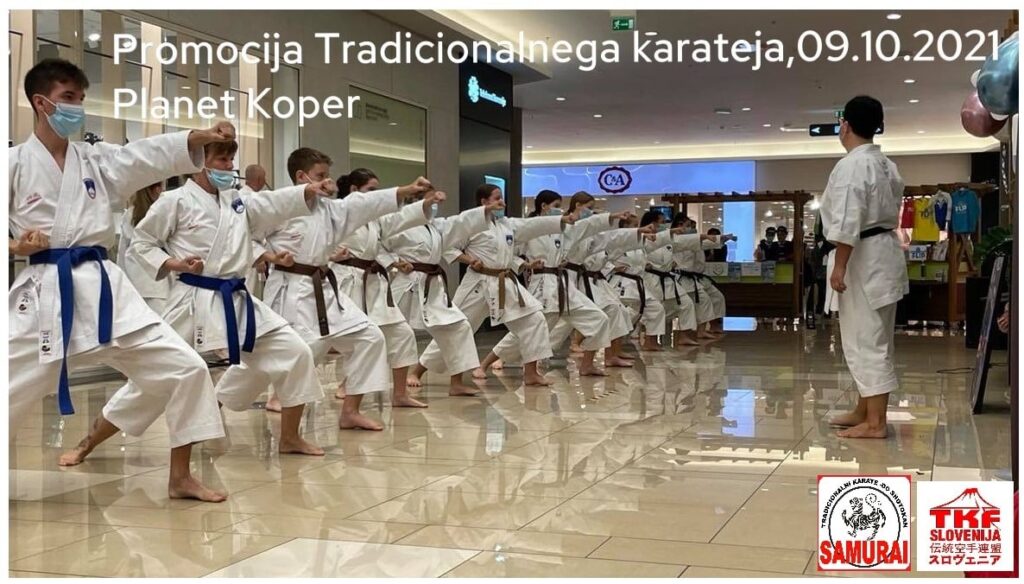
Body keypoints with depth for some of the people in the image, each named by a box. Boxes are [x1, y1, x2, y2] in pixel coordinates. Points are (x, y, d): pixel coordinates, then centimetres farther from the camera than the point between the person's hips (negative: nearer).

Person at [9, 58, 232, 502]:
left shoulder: (99, 160, 10)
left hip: (103, 287, 3)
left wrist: (203, 137, -19)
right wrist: (13, 245, -18)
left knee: (184, 368, -4)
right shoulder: (15, 163, 0)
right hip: (45, 293, -3)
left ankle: (180, 477, 9)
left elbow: (153, 156, -4)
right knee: (15, 390, 2)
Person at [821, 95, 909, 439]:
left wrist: (839, 267, -20)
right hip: (884, 254, 10)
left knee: (867, 341, -5)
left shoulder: (851, 165, -16)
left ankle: (875, 423, -1)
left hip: (862, 259, -10)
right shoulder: (887, 165, 13)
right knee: (872, 339, 17)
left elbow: (847, 222, -23)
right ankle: (865, 411, 27)